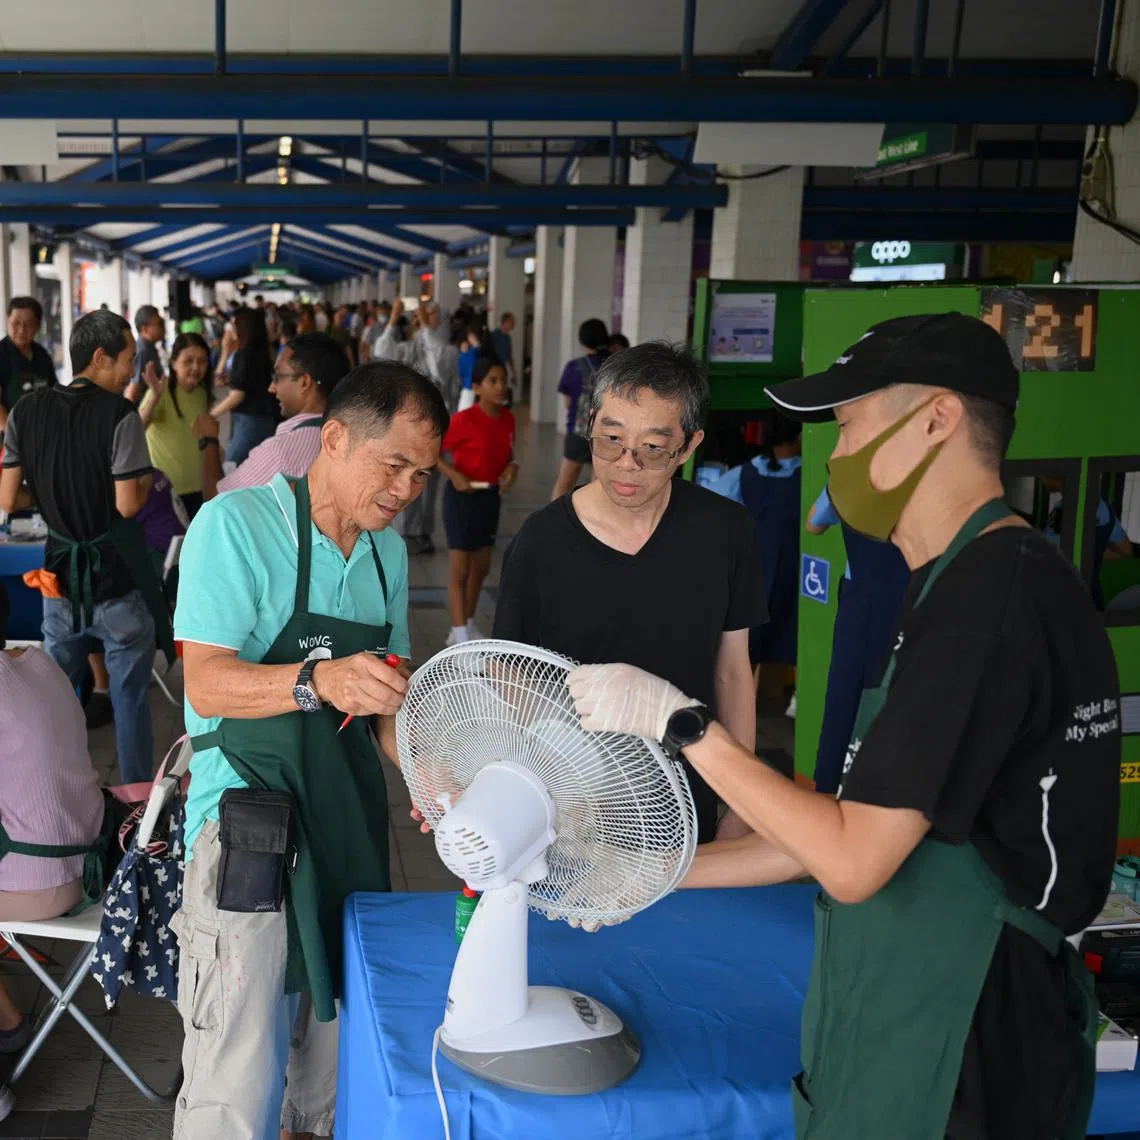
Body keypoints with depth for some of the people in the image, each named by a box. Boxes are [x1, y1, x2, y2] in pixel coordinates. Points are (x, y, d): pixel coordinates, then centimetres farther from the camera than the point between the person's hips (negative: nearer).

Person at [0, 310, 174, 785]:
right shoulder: (120, 414, -16)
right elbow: (128, 505, -19)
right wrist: (147, 478, 1)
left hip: (60, 573, 5)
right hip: (118, 577, -4)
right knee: (129, 696, 9)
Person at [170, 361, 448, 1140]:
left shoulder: (388, 550, 9)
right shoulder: (235, 524, -12)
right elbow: (207, 684, -19)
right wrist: (317, 682, -36)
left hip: (348, 815, 7)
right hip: (246, 821, -6)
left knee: (335, 1042, 18)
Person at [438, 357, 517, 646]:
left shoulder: (508, 419, 1)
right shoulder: (464, 420, -18)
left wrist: (511, 468, -7)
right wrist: (454, 475, -26)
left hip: (490, 495, 7)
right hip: (462, 496, -7)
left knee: (481, 566, 15)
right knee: (460, 568, -2)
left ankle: (468, 626, 31)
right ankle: (460, 637, 3)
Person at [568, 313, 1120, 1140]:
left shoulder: (988, 597, -23)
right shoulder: (983, 582, 9)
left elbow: (853, 862, -23)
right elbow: (859, 828, 10)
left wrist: (679, 722, -15)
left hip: (953, 1070, -8)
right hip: (917, 1027, 9)